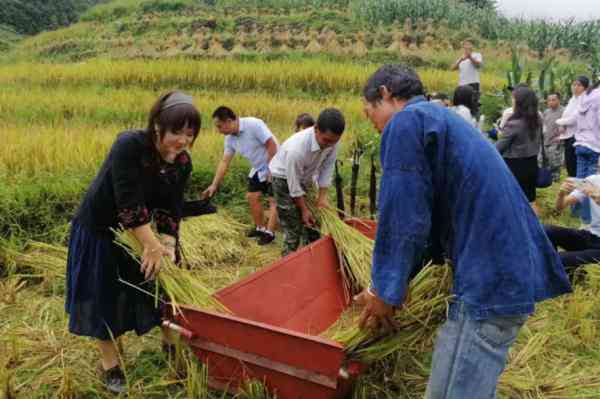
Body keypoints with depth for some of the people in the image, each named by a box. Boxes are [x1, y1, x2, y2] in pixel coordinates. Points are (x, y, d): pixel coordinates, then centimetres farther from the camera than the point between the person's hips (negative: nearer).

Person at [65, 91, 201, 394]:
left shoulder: (182, 162, -12)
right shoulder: (129, 145, -32)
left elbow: (170, 210, -10)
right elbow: (129, 203, -34)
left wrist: (167, 246, -22)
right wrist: (153, 245, -32)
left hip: (141, 231, 6)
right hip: (99, 229, -5)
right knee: (105, 297, 5)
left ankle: (170, 342, 37)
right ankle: (111, 366, 23)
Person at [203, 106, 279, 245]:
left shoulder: (254, 125, -26)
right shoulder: (230, 138, -2)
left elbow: (272, 145, -25)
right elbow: (224, 162, 2)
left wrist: (271, 170, -21)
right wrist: (214, 185, 0)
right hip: (259, 169, 8)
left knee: (273, 200, -5)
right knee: (252, 197, 11)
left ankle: (269, 232, 2)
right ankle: (260, 228, 25)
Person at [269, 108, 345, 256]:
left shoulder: (332, 141, -23)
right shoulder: (296, 148, -39)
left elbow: (327, 167, -9)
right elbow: (293, 183, -27)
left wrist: (322, 197, -12)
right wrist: (304, 209, -17)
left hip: (306, 177, 6)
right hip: (285, 178, -6)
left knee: (312, 223, 9)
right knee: (293, 229, -6)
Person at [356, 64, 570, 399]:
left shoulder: (406, 123, -7)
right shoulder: (443, 120, 22)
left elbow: (404, 220, -13)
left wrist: (386, 291, -1)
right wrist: (392, 284, 19)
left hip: (490, 279, -10)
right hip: (513, 270, 10)